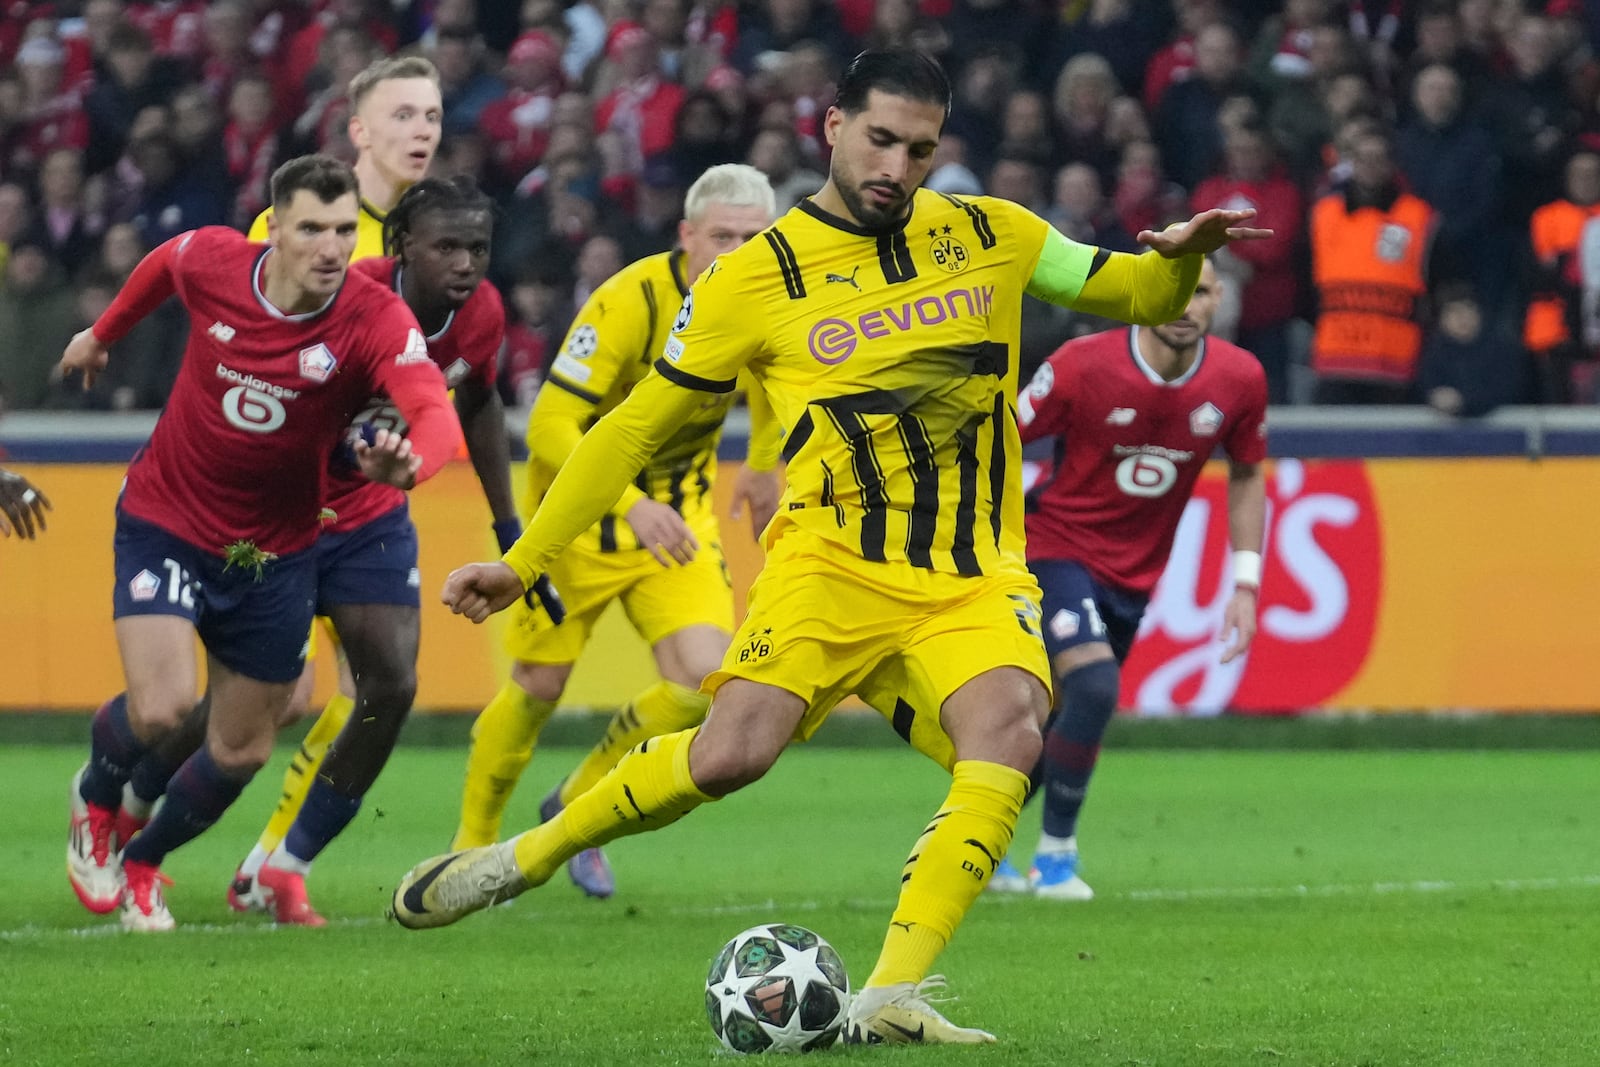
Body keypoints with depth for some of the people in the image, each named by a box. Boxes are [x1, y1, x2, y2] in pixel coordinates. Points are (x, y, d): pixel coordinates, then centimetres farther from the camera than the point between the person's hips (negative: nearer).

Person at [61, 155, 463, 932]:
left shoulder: (377, 321, -23)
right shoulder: (211, 262, -17)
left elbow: (438, 416, -39)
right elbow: (163, 264, 10)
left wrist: (411, 461, -63)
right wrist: (103, 334, 26)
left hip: (274, 551, 1)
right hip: (165, 523, -1)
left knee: (241, 751, 9)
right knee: (161, 706, -20)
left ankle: (140, 864, 38)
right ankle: (96, 799, 16)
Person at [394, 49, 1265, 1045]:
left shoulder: (992, 236, 9)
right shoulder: (755, 279, 1)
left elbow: (1128, 292, 19)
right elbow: (637, 427, 7)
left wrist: (1179, 256, -6)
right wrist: (523, 561, 5)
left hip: (974, 584, 2)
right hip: (833, 564, -2)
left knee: (1009, 736, -29)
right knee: (731, 754, -24)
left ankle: (893, 997, -31)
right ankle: (523, 858, 2)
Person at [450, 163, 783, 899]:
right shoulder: (628, 304, -28)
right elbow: (550, 429, -31)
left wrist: (764, 464, 7)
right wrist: (629, 503, -42)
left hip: (679, 510, 4)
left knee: (703, 682, -12)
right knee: (539, 688, 3)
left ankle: (578, 808, 13)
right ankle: (474, 844, 28)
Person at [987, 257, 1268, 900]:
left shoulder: (1238, 379, -10)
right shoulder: (1083, 365, -20)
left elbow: (1246, 475, 7)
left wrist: (1245, 583, 1)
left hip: (1135, 576, 5)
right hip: (1060, 551, -5)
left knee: (1058, 723, 10)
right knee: (1095, 686, -25)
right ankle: (1056, 855, -7)